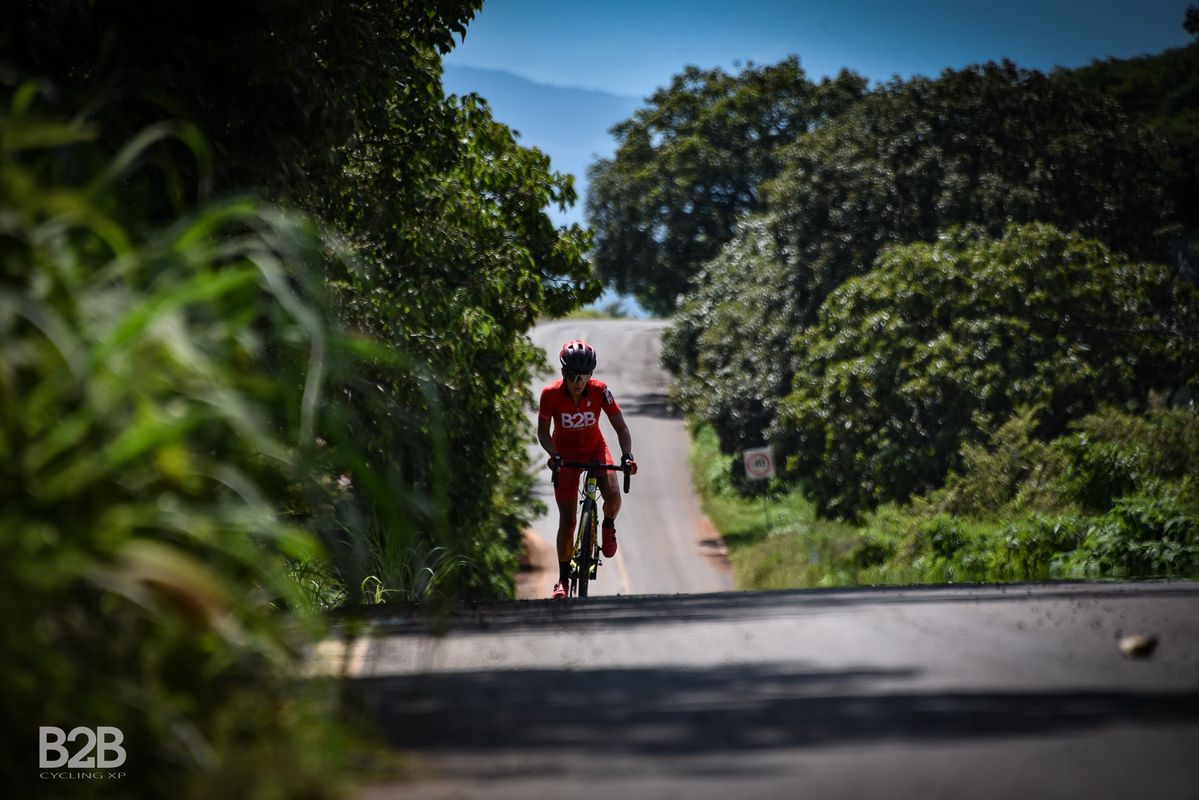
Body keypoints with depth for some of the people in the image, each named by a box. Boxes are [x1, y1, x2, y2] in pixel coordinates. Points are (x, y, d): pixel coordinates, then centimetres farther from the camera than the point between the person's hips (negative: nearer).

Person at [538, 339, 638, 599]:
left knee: (613, 495, -27)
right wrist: (554, 455, -31)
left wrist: (627, 455, -34)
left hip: (595, 450, 1)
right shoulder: (551, 394, -24)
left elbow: (620, 427, -18)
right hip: (566, 455, -1)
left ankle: (608, 526, 9)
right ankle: (563, 580, 2)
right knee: (567, 519, -7)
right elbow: (543, 432, -13)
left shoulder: (600, 391, -23)